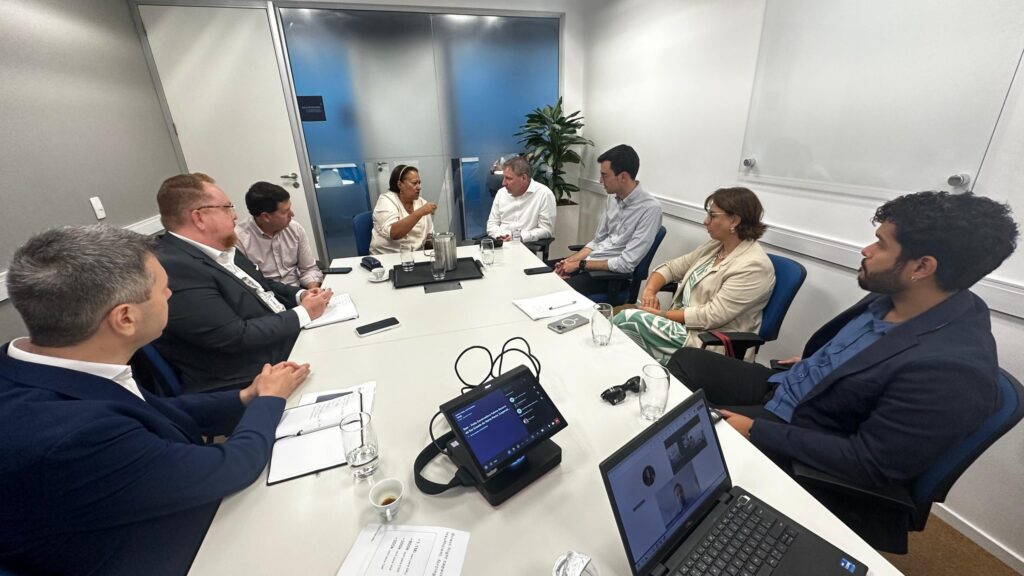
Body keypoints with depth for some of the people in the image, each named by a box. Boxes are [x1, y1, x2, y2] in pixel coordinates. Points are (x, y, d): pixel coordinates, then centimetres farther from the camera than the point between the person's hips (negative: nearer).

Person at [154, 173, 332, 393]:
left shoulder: (219, 250, 6)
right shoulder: (174, 269, -22)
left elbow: (261, 285, 18)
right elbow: (236, 337, -24)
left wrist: (300, 295, 0)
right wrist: (303, 313, -15)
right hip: (254, 382, -8)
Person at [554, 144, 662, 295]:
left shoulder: (650, 209, -19)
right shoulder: (613, 198, 5)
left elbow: (626, 263, -21)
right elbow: (597, 241, 12)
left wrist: (580, 265, -16)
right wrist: (570, 260, -3)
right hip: (590, 261, 8)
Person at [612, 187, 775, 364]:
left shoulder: (753, 266, -17)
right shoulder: (714, 245, 8)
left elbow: (710, 316, -21)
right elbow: (671, 267, 11)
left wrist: (661, 314, -18)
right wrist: (649, 289, -9)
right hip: (683, 323, 8)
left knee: (630, 318, -21)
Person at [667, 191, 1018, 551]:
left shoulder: (952, 367, -30)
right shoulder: (894, 298, -7)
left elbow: (870, 464, -25)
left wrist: (756, 431, -23)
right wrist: (813, 363, 10)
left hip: (801, 440, -7)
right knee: (686, 360, 5)